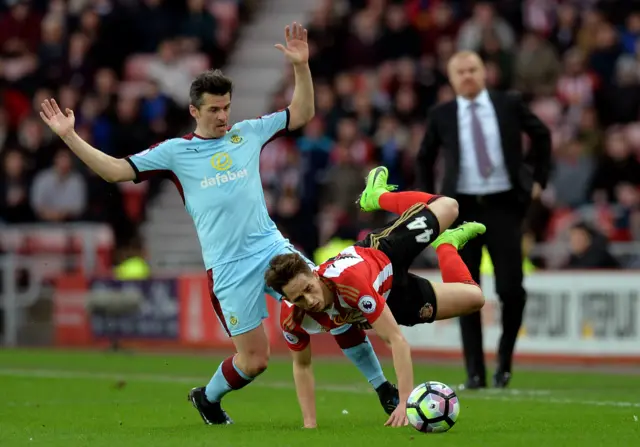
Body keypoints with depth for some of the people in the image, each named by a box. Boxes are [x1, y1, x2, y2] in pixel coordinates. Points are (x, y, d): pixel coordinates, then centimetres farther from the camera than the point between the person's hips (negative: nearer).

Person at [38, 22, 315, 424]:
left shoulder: (248, 133, 9)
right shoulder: (174, 152, 2)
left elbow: (302, 114, 15)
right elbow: (117, 170, 1)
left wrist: (301, 66, 2)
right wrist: (69, 136, -4)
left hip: (271, 247, 3)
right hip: (228, 267, -3)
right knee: (254, 359, -2)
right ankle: (208, 398, 28)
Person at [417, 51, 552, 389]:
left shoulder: (509, 105, 2)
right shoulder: (441, 116, 3)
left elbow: (542, 135, 16)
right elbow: (424, 159, 16)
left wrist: (538, 178, 11)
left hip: (504, 205, 0)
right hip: (462, 208, 1)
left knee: (511, 288, -7)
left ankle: (505, 357, 17)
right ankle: (475, 371, 3)